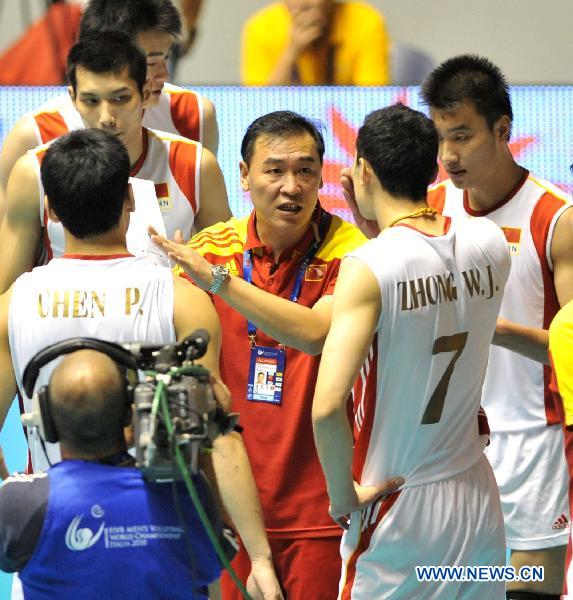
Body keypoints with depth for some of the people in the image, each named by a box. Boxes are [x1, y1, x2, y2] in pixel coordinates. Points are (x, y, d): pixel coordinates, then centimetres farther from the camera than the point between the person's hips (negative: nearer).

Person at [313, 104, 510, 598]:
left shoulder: (368, 268, -17)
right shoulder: (491, 246, 0)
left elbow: (328, 406, -24)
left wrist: (343, 495, -11)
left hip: (397, 507, -5)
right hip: (477, 502, 5)